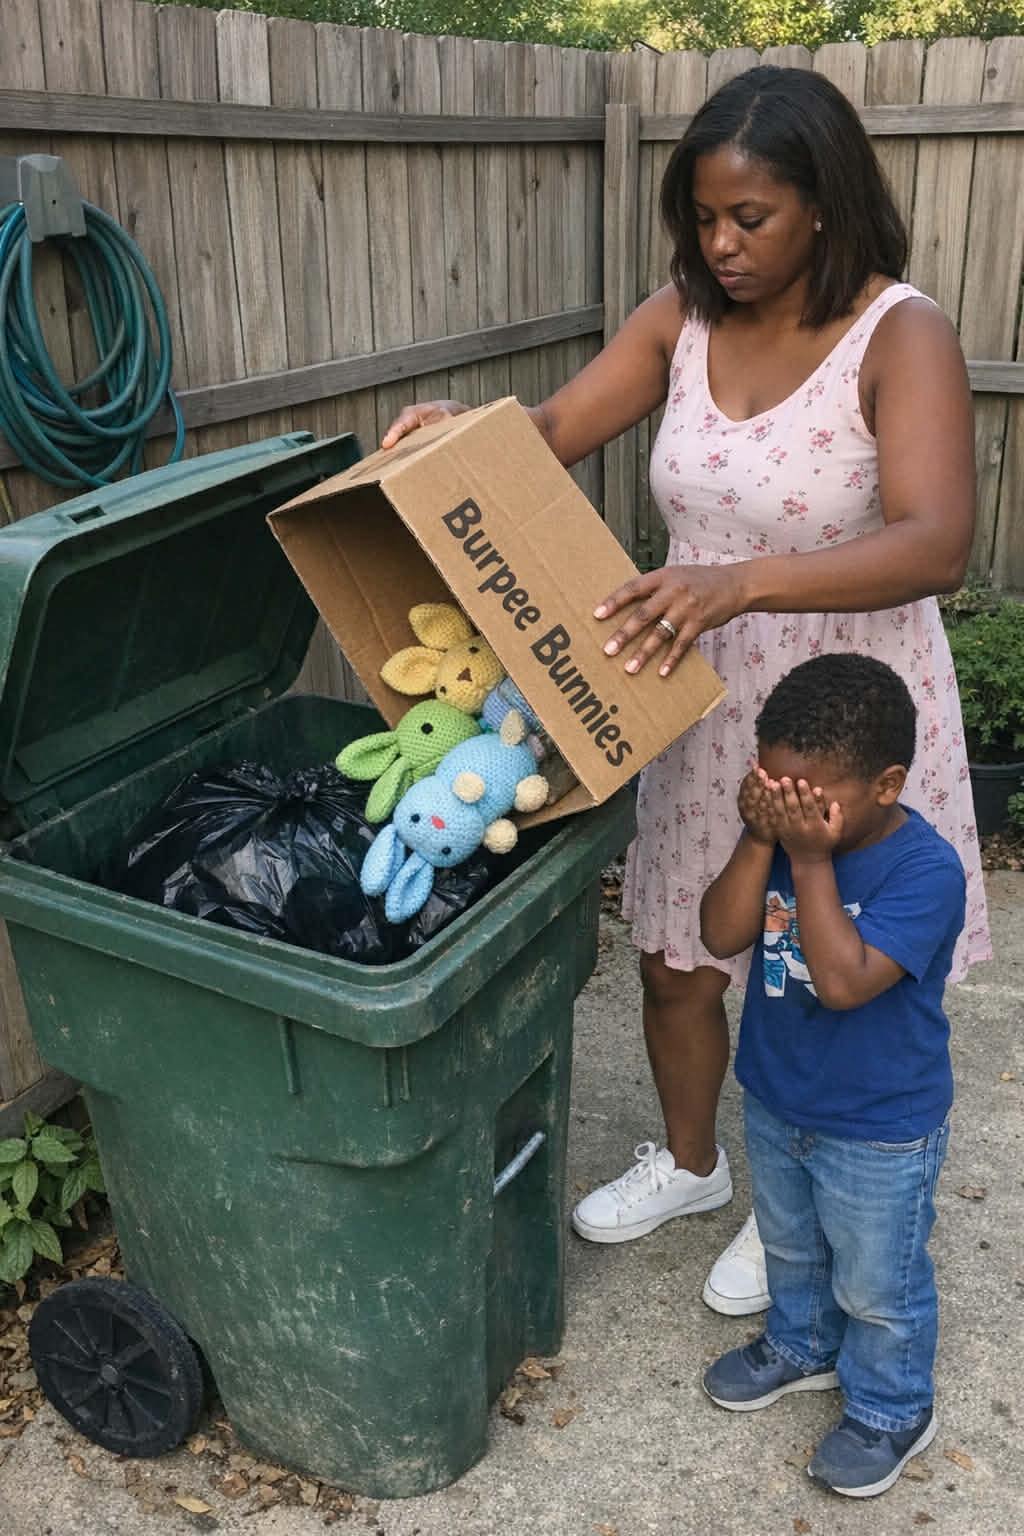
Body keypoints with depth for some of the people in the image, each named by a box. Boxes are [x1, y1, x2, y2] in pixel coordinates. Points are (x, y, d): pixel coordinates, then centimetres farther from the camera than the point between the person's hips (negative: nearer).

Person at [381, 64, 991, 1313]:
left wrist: (744, 581, -45)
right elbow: (552, 432, -1)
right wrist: (462, 433, -24)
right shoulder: (683, 317, -1)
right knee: (674, 960, 17)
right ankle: (688, 1161, 45)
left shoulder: (901, 335, -18)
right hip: (704, 700, 5)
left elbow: (935, 544, -30)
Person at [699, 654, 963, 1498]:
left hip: (881, 1130, -6)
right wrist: (760, 841, -29)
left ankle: (891, 1410, 42)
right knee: (791, 1248, 29)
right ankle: (802, 1346, 55)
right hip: (775, 1101, 6)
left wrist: (812, 860, -37)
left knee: (877, 1285, 17)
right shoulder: (787, 831, -11)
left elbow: (845, 980, -37)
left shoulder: (925, 869, -29)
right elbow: (723, 936, -18)